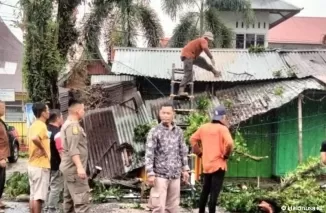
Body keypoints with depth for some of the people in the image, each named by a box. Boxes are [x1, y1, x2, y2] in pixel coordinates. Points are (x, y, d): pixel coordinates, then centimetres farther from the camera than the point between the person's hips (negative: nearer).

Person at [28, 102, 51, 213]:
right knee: (39, 196, -4)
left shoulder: (34, 125, 14)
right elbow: (34, 138, -34)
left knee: (33, 195, 12)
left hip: (33, 164, 9)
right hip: (41, 165, -9)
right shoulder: (41, 125, -16)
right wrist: (43, 149, -21)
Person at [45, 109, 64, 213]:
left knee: (49, 187, 17)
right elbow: (61, 150, -22)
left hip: (48, 164, 9)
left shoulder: (46, 130, 7)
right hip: (57, 165, -9)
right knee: (55, 188, 0)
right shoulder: (57, 132, -20)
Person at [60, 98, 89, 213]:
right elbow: (73, 149, -24)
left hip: (69, 167, 11)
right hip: (74, 169, -11)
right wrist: (79, 166, -31)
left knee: (69, 199, 13)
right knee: (82, 199, -14)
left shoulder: (67, 124, 19)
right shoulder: (73, 125, -14)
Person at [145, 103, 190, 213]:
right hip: (160, 175, -4)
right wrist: (150, 173, -15)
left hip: (175, 175, 4)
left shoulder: (178, 131, 6)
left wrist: (185, 169, 12)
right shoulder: (154, 132, -7)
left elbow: (183, 151, 14)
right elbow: (149, 154, -10)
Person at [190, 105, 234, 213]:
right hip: (218, 165, -6)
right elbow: (229, 143, -25)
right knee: (214, 193, -3)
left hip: (206, 165, 6)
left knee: (205, 190, 19)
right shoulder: (222, 128, -11)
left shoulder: (203, 127, 7)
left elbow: (192, 139, 14)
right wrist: (226, 155, -10)